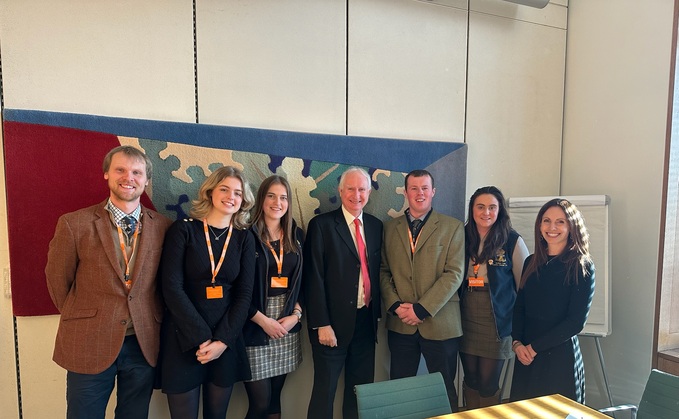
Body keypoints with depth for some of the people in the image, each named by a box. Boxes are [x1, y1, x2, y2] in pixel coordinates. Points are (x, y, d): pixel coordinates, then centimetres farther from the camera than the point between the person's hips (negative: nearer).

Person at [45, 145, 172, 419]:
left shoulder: (163, 227, -2)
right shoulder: (74, 224, -7)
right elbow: (57, 281, 3)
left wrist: (154, 321, 7)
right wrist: (81, 320, 8)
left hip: (145, 345, 2)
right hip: (89, 345, -1)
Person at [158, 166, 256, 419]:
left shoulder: (245, 238, 3)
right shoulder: (183, 230, -5)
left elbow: (244, 294, 0)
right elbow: (172, 287, -11)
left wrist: (222, 340, -10)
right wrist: (201, 338, -14)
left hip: (226, 342, 3)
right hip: (183, 341, -2)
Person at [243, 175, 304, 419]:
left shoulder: (296, 236, 8)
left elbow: (302, 281, 10)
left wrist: (296, 314, -4)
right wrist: (263, 320, -11)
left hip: (287, 326, 4)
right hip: (255, 327, -4)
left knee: (275, 398, 12)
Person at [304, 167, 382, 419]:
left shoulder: (375, 226, 8)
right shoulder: (321, 224, -8)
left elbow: (377, 272, 12)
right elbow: (314, 277, -11)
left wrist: (377, 312, 8)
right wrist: (321, 324, -14)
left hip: (366, 321, 5)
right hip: (333, 323, -5)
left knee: (361, 389, 16)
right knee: (324, 391, 7)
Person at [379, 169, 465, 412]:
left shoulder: (453, 227, 0)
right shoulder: (390, 228, 8)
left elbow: (454, 274, -8)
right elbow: (383, 271, 6)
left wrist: (421, 309, -14)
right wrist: (396, 306, -9)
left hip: (440, 323, -2)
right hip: (400, 324, 2)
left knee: (444, 390, 11)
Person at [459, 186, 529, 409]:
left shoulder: (512, 241, -7)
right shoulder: (462, 237, 1)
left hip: (497, 323, -3)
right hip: (466, 321, 3)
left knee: (488, 383, 6)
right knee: (471, 380, 14)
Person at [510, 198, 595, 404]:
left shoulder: (582, 266, -7)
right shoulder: (531, 262, 7)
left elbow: (576, 321, -12)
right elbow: (519, 308, 9)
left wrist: (535, 347, -11)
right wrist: (517, 343, -7)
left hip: (560, 356, -4)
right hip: (526, 356, 5)